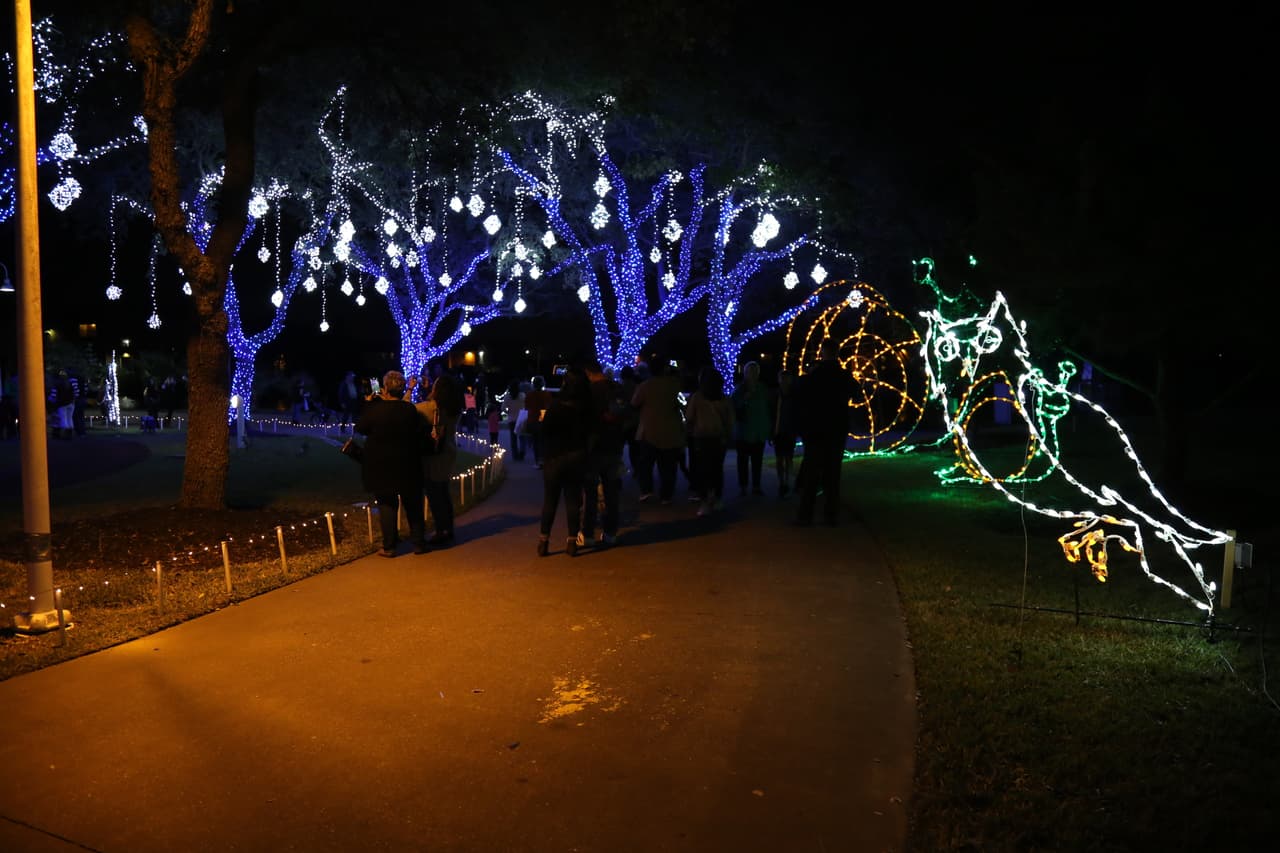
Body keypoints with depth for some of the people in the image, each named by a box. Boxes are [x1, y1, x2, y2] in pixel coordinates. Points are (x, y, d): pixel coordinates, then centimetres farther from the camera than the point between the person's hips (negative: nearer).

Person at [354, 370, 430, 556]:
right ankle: (419, 542, 20)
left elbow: (360, 428, 0)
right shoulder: (411, 410, -10)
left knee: (387, 505, 9)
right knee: (413, 505, 13)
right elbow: (422, 434, -4)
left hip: (381, 467, -1)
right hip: (408, 466, 1)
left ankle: (389, 546, 10)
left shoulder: (375, 409, -15)